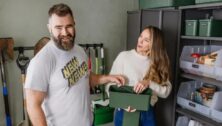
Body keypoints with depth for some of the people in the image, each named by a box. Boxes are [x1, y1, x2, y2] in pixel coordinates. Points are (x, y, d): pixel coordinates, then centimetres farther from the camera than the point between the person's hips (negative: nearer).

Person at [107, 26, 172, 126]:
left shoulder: (158, 62, 0)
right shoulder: (124, 56, -8)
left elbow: (166, 91, -6)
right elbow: (110, 86, -8)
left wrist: (149, 83, -22)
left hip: (147, 113, 3)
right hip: (125, 112, -2)